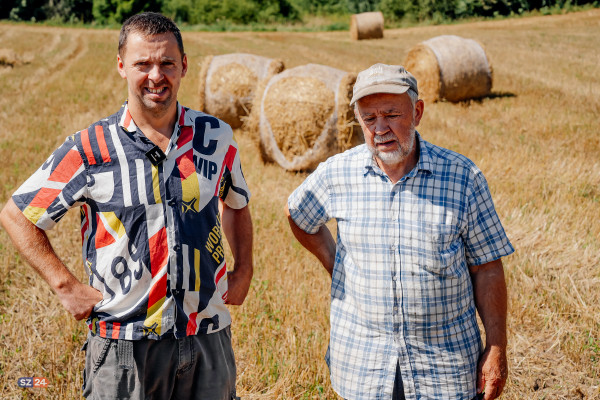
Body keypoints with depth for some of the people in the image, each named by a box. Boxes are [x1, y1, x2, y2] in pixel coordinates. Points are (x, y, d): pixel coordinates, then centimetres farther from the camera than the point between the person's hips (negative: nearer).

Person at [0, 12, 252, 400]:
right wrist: (67, 286, -5)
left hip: (209, 336, 3)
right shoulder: (91, 149, -7)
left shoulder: (216, 136, 2)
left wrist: (243, 271, 10)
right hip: (126, 341, -2)